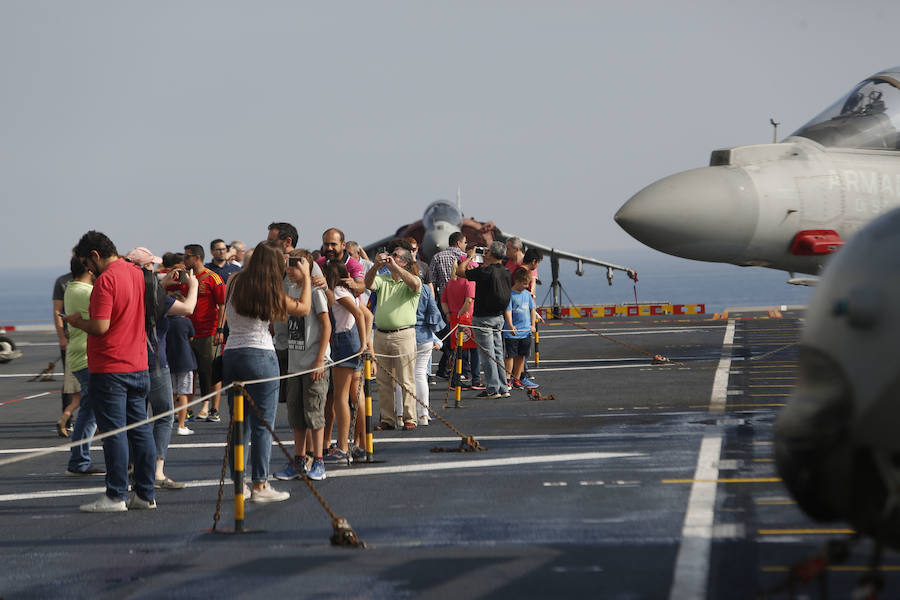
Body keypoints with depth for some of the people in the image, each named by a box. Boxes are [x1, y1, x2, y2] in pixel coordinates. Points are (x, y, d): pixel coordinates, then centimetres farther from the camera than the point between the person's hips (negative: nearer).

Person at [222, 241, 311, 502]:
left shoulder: (234, 283, 3)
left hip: (231, 354, 5)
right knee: (262, 424, -1)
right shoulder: (271, 292, -7)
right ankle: (259, 486, -1)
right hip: (260, 355, -5)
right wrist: (306, 277, 19)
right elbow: (303, 308, 6)